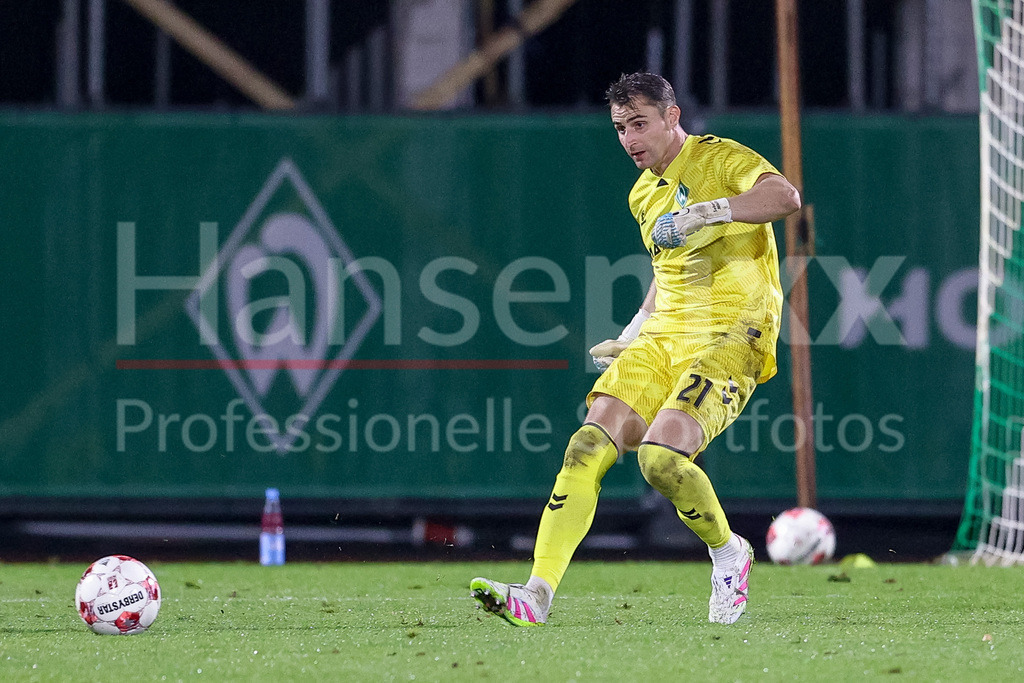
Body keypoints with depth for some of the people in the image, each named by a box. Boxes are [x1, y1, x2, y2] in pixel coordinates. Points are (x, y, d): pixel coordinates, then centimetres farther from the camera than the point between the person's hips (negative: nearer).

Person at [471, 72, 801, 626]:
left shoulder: (721, 159, -6)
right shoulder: (644, 195, 19)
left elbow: (785, 196, -25)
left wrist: (705, 211, -32)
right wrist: (632, 336, 25)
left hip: (731, 336, -7)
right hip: (664, 334, 7)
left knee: (660, 456, -26)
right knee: (588, 447, -14)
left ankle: (728, 552, 3)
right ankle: (538, 592, -19)